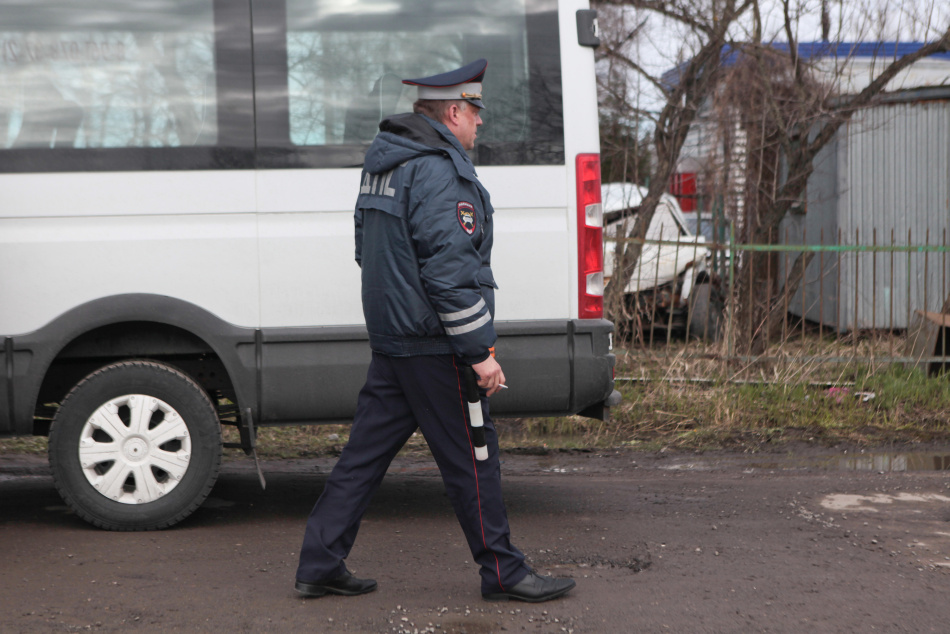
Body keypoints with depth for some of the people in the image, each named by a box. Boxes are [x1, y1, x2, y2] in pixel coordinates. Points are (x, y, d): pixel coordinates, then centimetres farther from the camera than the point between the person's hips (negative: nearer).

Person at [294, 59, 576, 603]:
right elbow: (450, 269, -23)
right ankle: (504, 573, 11)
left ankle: (320, 565, 15)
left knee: (366, 452, 12)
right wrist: (480, 350, -19)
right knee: (472, 460, 1)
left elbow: (370, 250, 24)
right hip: (434, 348, -9)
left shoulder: (383, 164, 14)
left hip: (391, 340, 9)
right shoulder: (438, 172, -18)